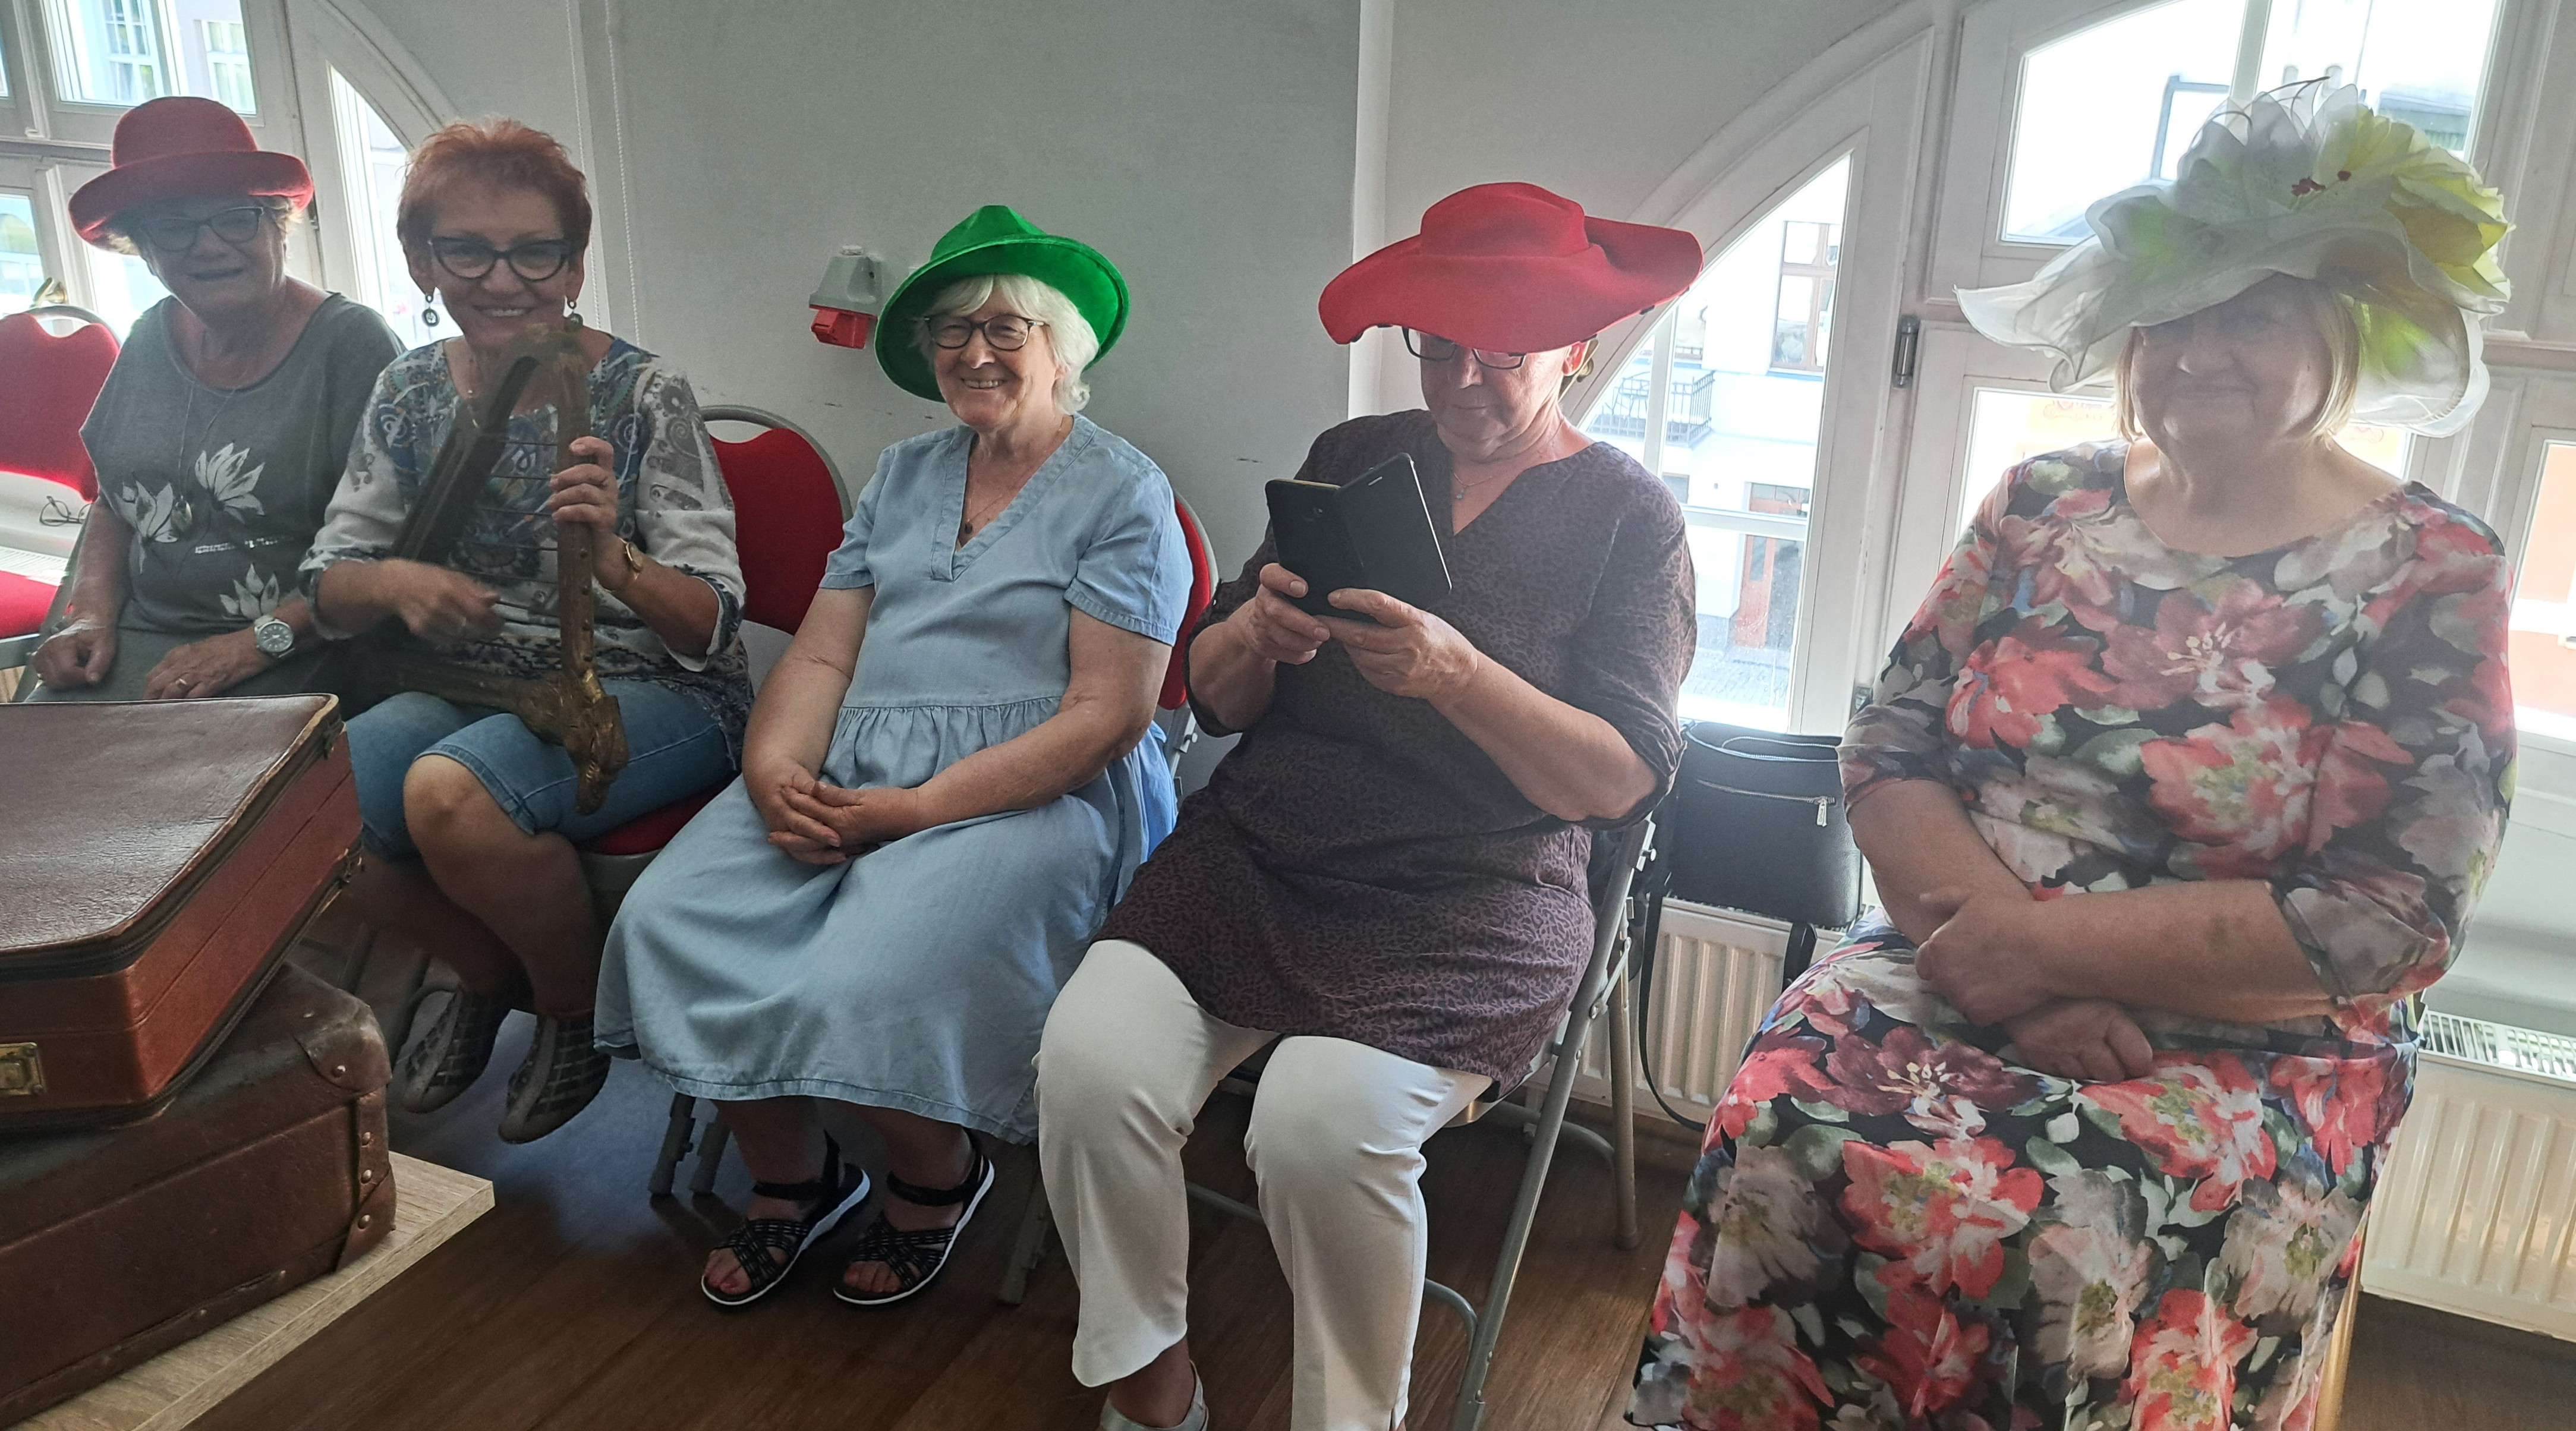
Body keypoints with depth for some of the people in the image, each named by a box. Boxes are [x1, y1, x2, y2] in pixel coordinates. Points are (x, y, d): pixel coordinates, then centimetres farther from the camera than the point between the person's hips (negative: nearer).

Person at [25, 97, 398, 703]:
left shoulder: (350, 341, -8)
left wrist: (259, 642, -18)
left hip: (289, 663, -6)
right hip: (137, 640, 6)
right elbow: (114, 505, 23)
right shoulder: (152, 338, 13)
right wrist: (91, 617, 6)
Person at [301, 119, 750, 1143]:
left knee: (449, 792, -32)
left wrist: (611, 556, -36)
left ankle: (578, 1006, 0)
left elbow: (711, 627, -15)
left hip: (655, 694, -5)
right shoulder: (410, 393, 4)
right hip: (482, 683, 6)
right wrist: (395, 582, -16)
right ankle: (491, 972, 12)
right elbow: (330, 584, 8)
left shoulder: (644, 397, -11)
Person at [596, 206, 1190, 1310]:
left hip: (1029, 796, -6)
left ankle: (939, 1177, 7)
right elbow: (822, 652, 12)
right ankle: (791, 1179, 8)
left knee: (866, 985, -28)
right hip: (847, 771, 6)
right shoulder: (903, 474, 18)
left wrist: (917, 810, -17)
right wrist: (776, 771, -10)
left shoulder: (1124, 494, -2)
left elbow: (1104, 718, -11)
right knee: (669, 920, -15)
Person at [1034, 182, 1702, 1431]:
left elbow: (1623, 780, -7)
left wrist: (1456, 674, -23)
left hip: (1469, 899, -3)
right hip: (1256, 851, 4)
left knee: (1324, 1122, -30)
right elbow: (1213, 698, 12)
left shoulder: (1628, 518, 3)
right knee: (1090, 1067, -22)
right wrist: (1258, 634, -12)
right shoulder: (1356, 459, 13)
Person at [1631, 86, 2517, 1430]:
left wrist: (2047, 943, -16)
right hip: (1955, 971, 3)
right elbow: (1889, 744, 3)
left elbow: (2389, 924, -9)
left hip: (2246, 1050, -2)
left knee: (2039, 1243, -30)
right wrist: (1985, 931, -15)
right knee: (1782, 1138, -25)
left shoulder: (2430, 578, -3)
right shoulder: (2045, 504, 8)